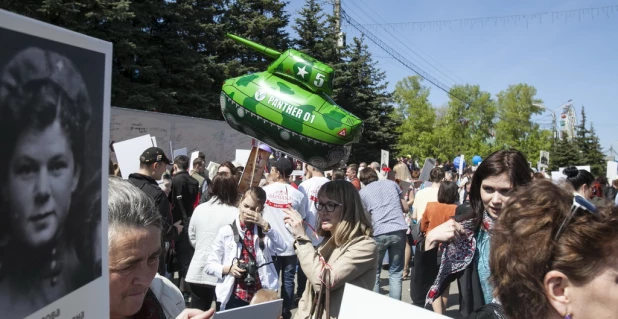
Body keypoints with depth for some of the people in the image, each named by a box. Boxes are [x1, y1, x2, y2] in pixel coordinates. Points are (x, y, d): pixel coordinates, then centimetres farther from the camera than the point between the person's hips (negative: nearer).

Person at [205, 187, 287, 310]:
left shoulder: (264, 232, 6)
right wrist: (227, 269, -16)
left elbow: (282, 248, -12)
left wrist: (265, 225, -18)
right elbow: (209, 265, 1)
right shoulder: (226, 232, 0)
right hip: (234, 298, -1)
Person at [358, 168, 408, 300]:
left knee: (374, 273, 15)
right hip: (399, 231, 2)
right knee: (396, 273, 12)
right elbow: (405, 208, 16)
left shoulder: (362, 192, 11)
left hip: (379, 233, -2)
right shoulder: (392, 183, 16)